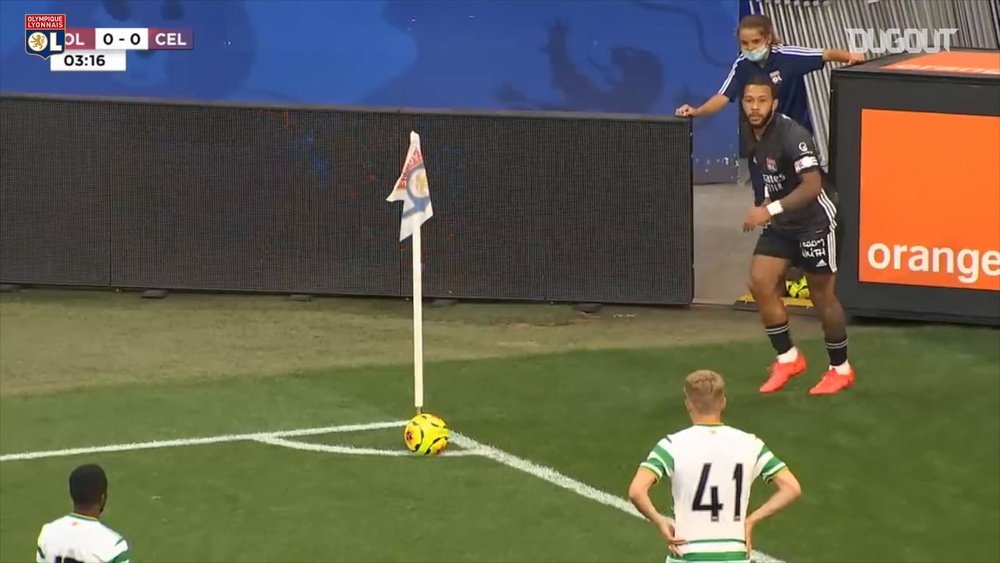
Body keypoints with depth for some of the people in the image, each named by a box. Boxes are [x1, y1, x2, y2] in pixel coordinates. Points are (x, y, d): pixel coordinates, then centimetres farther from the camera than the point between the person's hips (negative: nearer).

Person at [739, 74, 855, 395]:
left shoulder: (792, 136, -28)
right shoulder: (752, 134, -3)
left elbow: (812, 186, -36)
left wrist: (770, 210, -41)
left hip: (814, 223, -7)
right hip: (781, 224, 7)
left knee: (823, 297, 3)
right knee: (760, 284, -4)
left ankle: (840, 369, 20)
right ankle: (788, 359, 10)